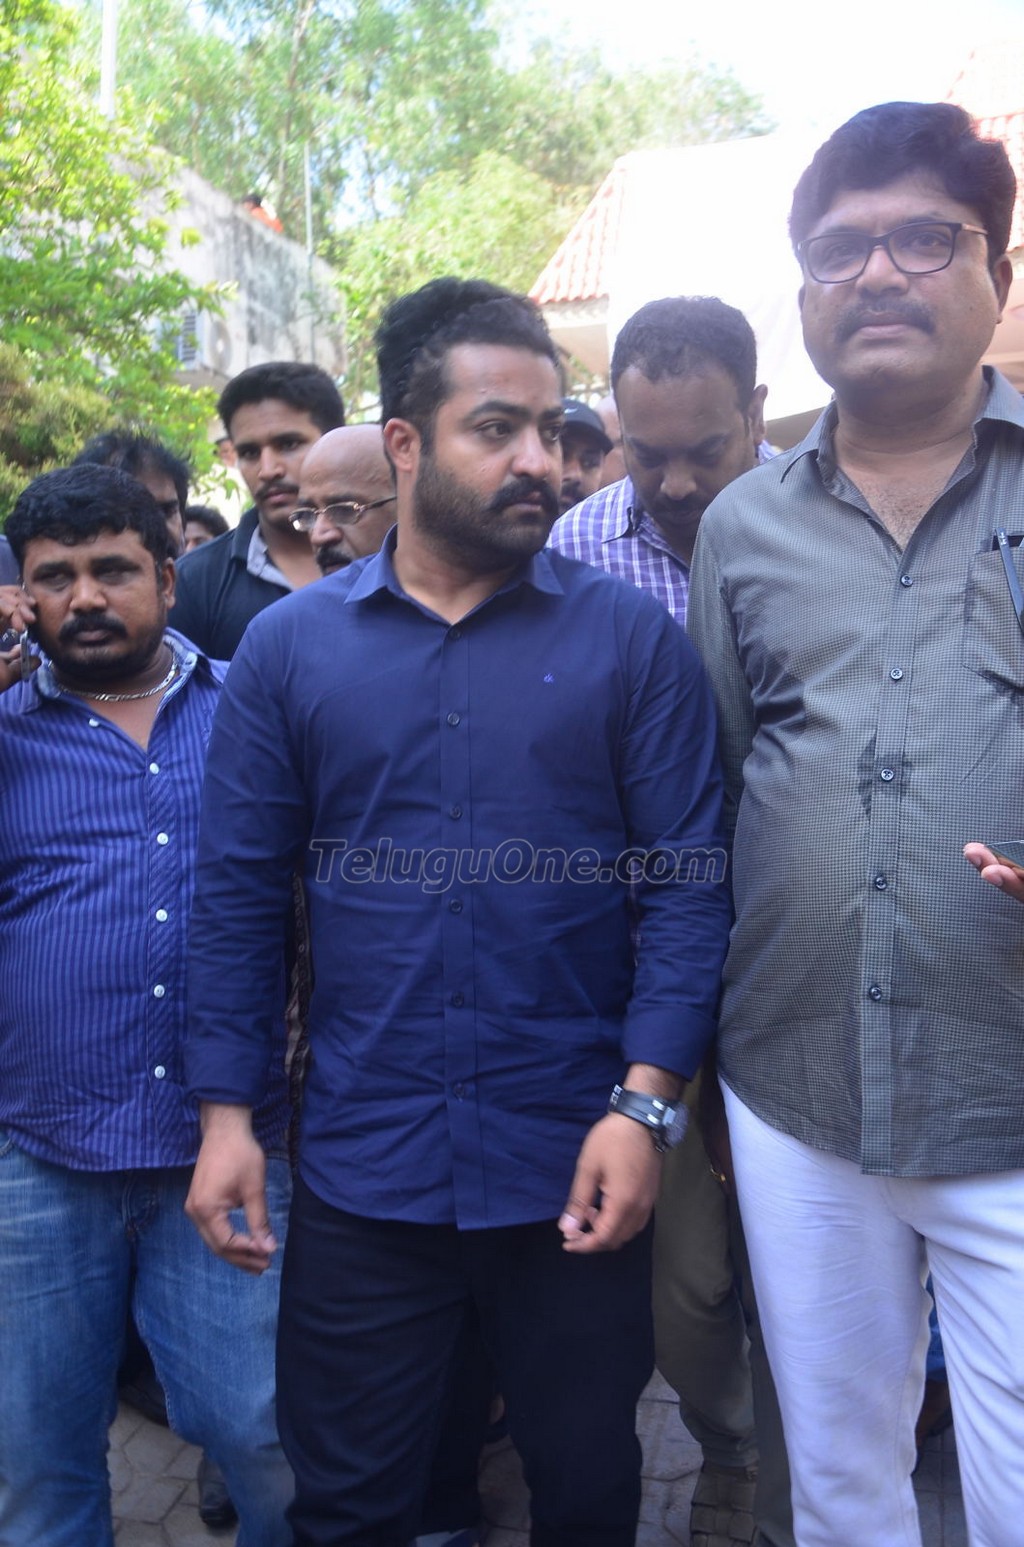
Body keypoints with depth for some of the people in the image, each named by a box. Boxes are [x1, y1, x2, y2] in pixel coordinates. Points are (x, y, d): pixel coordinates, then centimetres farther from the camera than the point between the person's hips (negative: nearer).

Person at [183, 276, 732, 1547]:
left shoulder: (629, 637, -4)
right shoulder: (287, 646, 0)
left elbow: (689, 880, -6)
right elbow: (239, 892, 2)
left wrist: (646, 1103, -14)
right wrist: (225, 1109, -2)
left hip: (572, 1166, 0)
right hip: (358, 1165, 1)